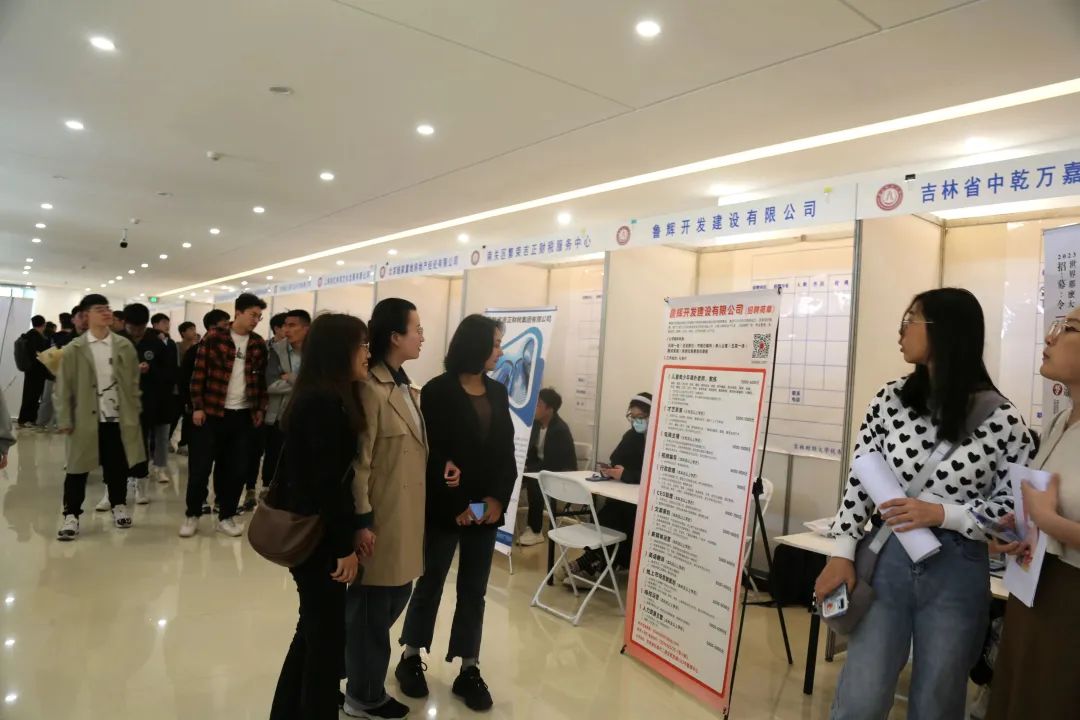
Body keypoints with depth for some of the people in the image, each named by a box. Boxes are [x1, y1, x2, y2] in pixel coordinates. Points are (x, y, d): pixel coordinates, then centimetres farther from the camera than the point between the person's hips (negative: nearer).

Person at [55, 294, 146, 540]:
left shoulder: (125, 346, 4)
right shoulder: (74, 349, -2)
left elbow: (134, 382, 7)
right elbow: (63, 387, -1)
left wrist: (134, 414, 3)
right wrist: (65, 420, -6)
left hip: (119, 418, 2)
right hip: (86, 420, -2)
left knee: (118, 466, 12)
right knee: (78, 469, 5)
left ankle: (119, 506, 30)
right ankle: (71, 515, 15)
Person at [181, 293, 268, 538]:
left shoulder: (258, 344, 7)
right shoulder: (213, 338, -5)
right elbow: (199, 374, -5)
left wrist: (260, 409, 7)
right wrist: (197, 407, -8)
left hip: (244, 416, 4)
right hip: (212, 412, -3)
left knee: (237, 469, 7)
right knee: (200, 467, 4)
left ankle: (226, 516, 20)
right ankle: (192, 515, 20)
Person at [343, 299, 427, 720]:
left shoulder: (406, 387, 11)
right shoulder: (370, 389, -18)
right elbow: (358, 461, -19)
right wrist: (362, 520, -18)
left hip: (406, 516, 9)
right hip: (380, 518, -9)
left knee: (395, 597, 18)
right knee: (373, 607, 7)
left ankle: (356, 659, 40)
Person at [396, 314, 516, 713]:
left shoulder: (498, 392, 8)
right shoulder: (438, 391, -8)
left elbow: (507, 451, 6)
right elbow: (431, 452, -11)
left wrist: (498, 498, -7)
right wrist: (455, 505, -13)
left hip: (487, 508, 5)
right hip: (445, 507, -4)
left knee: (474, 589, 10)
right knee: (430, 582, 9)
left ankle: (469, 669, 20)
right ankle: (411, 658, 27)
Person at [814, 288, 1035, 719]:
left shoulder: (1001, 420, -7)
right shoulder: (891, 400, 0)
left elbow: (1013, 510, -4)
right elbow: (859, 480, 2)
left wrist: (941, 513, -17)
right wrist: (842, 554, -4)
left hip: (958, 574, -1)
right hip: (886, 560, 2)